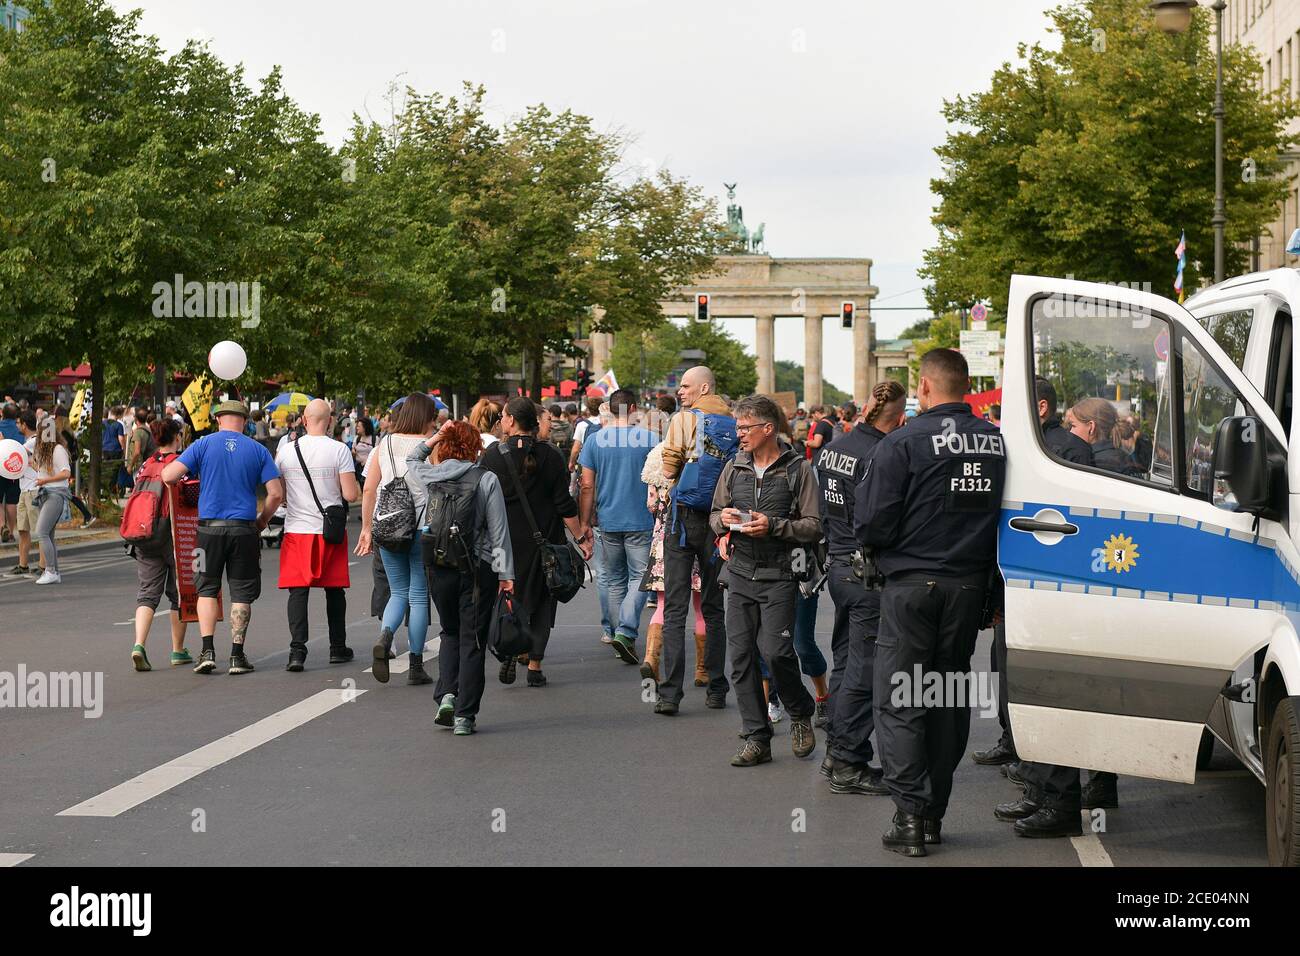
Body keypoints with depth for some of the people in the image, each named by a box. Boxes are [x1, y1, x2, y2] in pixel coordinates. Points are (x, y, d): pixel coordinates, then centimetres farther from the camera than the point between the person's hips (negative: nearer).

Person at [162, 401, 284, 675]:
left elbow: (169, 476, -7)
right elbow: (276, 493, -1)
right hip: (244, 530, 0)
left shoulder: (204, 444, 0)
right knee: (241, 592, 8)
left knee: (207, 589, 12)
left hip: (210, 528, 0)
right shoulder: (258, 451, 3)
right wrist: (262, 520, 14)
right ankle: (237, 657, 7)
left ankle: (207, 651, 1)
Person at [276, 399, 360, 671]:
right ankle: (338, 648, 21)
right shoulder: (339, 450, -7)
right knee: (334, 589, 12)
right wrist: (357, 487, 12)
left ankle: (297, 649, -15)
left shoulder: (286, 451, 2)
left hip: (296, 529, 1)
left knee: (298, 590, -2)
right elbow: (351, 495, -11)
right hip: (331, 530, -1)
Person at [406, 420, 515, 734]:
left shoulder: (426, 477, 1)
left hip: (438, 567, 3)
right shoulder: (486, 480, -7)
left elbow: (411, 460, 26)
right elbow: (499, 530, -7)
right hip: (478, 569, -3)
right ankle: (464, 715, 3)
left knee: (450, 634, 21)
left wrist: (435, 437, 13)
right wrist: (506, 573, -4)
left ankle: (446, 695, 1)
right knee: (473, 640, 4)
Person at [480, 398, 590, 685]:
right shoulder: (550, 455, -3)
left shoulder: (492, 456, -6)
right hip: (545, 539, 1)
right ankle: (534, 664, 6)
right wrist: (581, 537, 4)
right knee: (541, 600, 9)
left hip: (504, 540, -1)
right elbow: (565, 504, -4)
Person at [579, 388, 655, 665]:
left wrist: (585, 522, 8)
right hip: (641, 522, -2)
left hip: (607, 521, 2)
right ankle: (626, 632, -15)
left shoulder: (595, 440, 0)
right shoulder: (648, 439, -5)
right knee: (639, 577, 1)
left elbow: (587, 485, 1)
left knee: (613, 580, 13)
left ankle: (618, 632, 17)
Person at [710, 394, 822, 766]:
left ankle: (801, 713, 15)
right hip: (741, 572, 5)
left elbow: (814, 526, -8)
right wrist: (724, 520, -3)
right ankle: (756, 738, 10)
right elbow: (714, 516, 19)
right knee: (741, 657, 2)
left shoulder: (797, 470, -5)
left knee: (775, 651, -14)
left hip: (779, 575, -5)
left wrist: (773, 525, -18)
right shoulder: (734, 467, 11)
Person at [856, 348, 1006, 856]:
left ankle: (910, 814, -5)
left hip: (913, 585, -5)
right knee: (949, 699, 14)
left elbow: (871, 525, -14)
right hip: (969, 586, 5)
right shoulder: (998, 442, 2)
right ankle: (934, 813, 18)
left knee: (897, 703, 2)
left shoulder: (904, 443, -14)